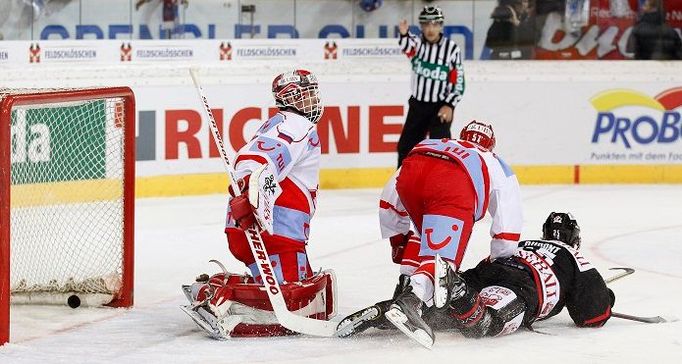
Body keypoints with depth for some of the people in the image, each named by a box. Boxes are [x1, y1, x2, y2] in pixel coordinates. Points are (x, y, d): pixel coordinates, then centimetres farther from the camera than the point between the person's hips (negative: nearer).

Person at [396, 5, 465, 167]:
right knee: (406, 146, 14)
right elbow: (407, 46, -32)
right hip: (418, 105, 4)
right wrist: (404, 34, -54)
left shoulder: (451, 48, -10)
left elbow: (458, 81, -6)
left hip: (440, 106, -4)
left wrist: (449, 105, -15)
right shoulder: (416, 42, -6)